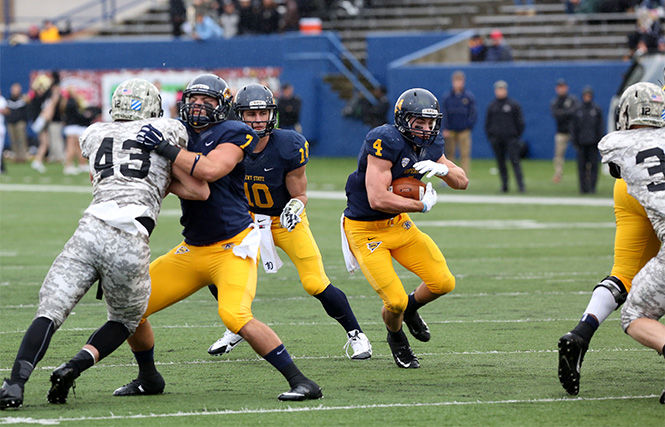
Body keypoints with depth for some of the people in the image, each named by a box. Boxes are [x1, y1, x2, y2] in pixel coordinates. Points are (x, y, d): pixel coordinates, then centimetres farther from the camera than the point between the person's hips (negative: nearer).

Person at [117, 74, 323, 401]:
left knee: (235, 316, -28)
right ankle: (148, 378, 27)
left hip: (233, 247, -7)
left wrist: (165, 149, -29)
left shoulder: (233, 135, -9)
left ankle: (301, 382, -19)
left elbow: (209, 170, -28)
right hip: (191, 251, 7)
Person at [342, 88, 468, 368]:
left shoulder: (428, 145, -1)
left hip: (398, 224, 7)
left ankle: (411, 308, 31)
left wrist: (443, 169, -15)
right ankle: (396, 338, 24)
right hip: (365, 229, -7)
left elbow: (462, 182, 8)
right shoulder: (385, 142, -27)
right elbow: (377, 199, -33)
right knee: (395, 302, -11)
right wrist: (423, 205, -20)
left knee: (443, 283, -2)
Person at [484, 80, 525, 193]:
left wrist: (517, 136, -1)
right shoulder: (492, 106, 10)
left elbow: (520, 122, 5)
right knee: (500, 163, 4)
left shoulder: (514, 105, 2)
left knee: (515, 161, -10)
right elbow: (487, 123, 16)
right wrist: (490, 136, 6)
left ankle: (520, 185, -12)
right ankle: (504, 185, 10)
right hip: (496, 139, 3)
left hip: (511, 138, -3)